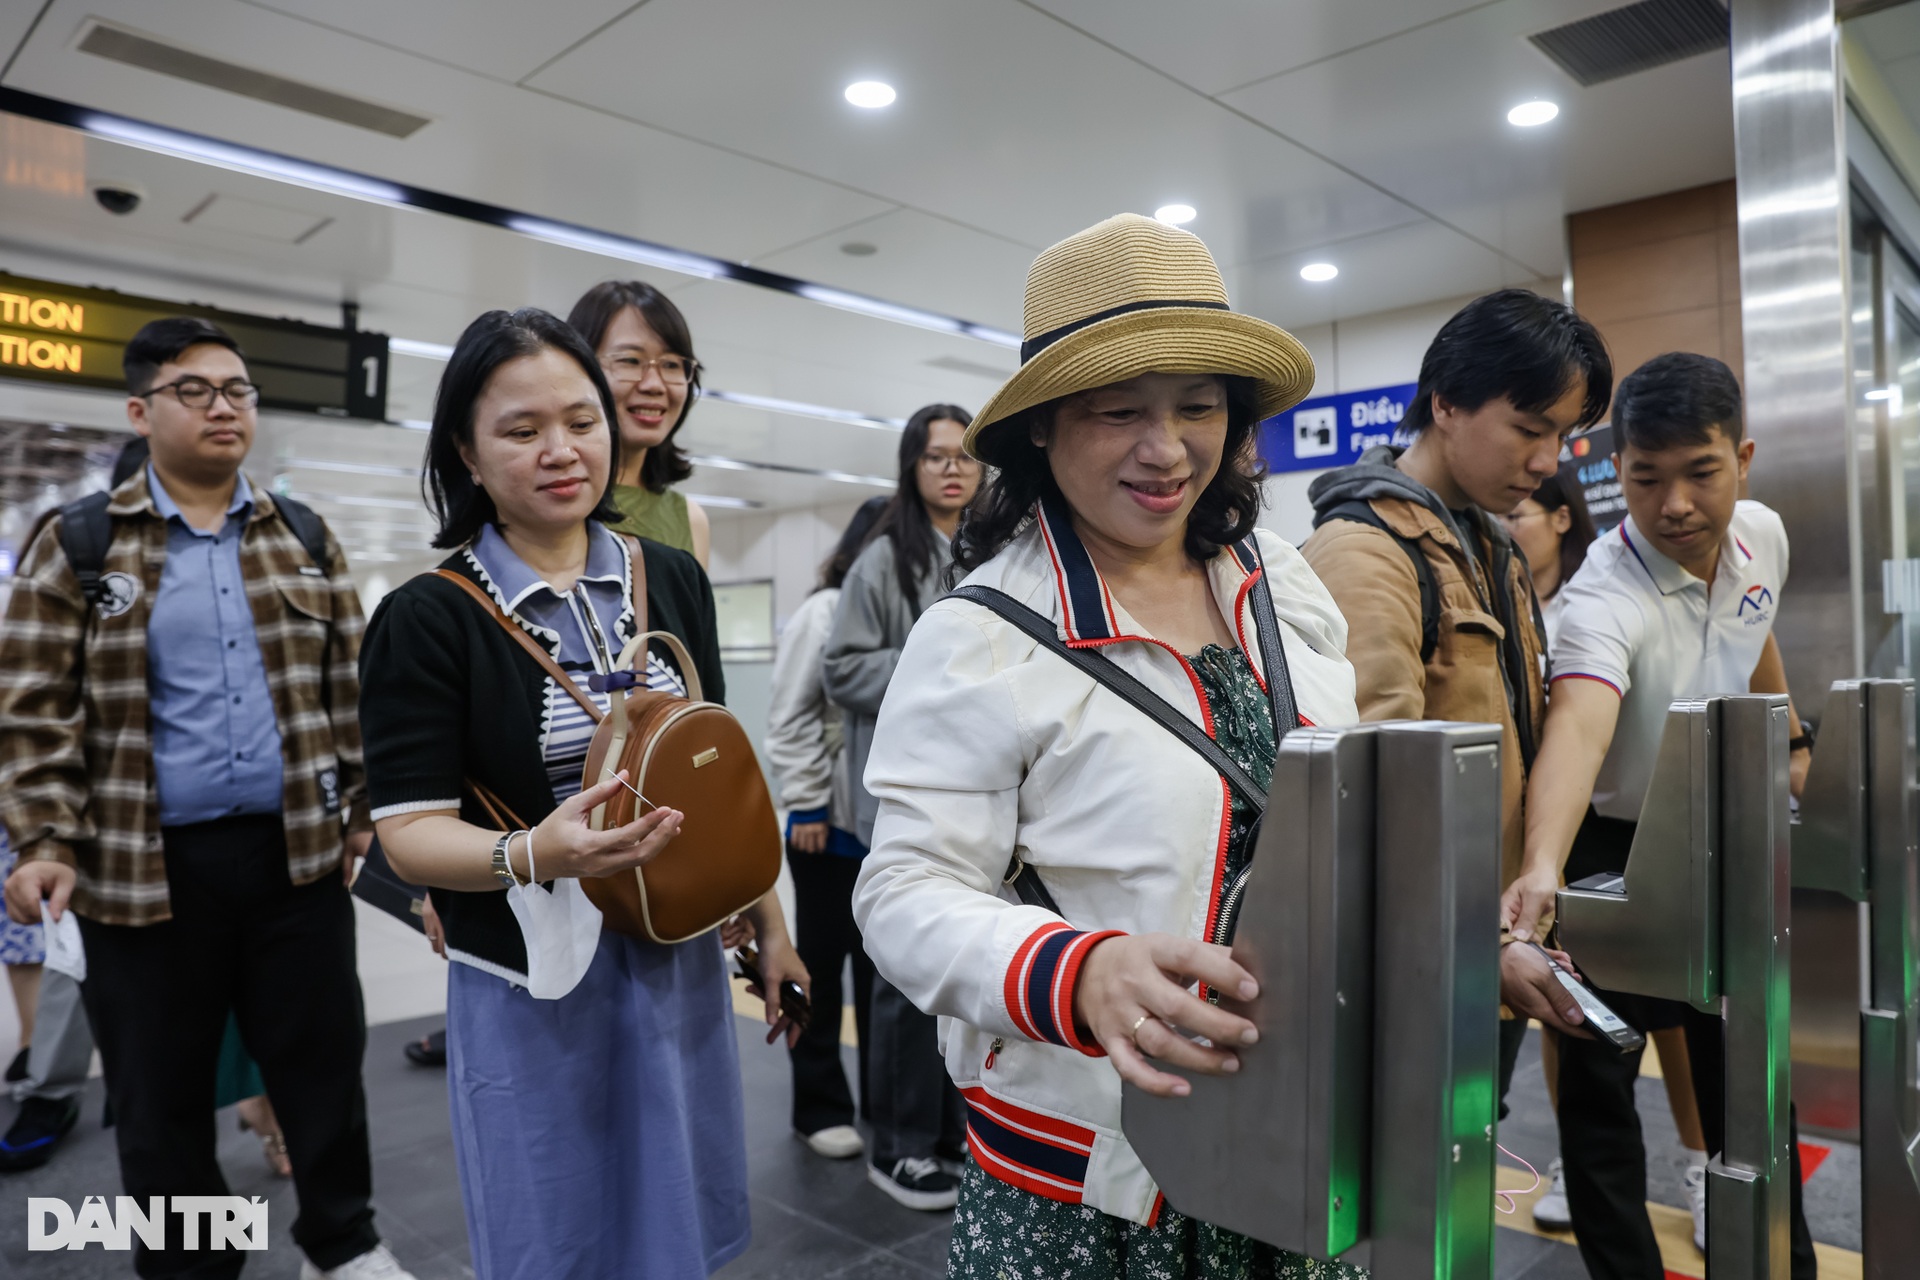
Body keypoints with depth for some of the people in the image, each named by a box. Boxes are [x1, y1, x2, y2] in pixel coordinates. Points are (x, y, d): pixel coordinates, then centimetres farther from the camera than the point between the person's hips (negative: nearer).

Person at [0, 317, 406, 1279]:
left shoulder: (304, 538, 8)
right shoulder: (77, 544, 0)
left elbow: (348, 683, 10)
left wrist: (365, 804, 5)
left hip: (297, 849, 2)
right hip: (145, 865, -2)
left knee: (322, 1057, 12)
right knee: (160, 1090, 12)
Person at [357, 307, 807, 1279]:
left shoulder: (674, 580, 2)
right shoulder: (426, 619, -11)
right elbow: (409, 831, -13)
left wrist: (769, 924, 12)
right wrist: (534, 854, -33)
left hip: (679, 968, 4)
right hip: (532, 988, -4)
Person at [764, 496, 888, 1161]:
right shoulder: (824, 612, -6)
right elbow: (790, 720, -8)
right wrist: (806, 805, -12)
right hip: (830, 822, -4)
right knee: (823, 964, 10)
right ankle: (821, 1108, 23)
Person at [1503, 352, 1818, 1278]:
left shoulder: (1763, 536, -8)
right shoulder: (1605, 597, -32)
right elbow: (1578, 724, -50)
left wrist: (1792, 735, 25)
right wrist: (1542, 869, -65)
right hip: (1615, 851, -6)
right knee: (1599, 1081, 0)